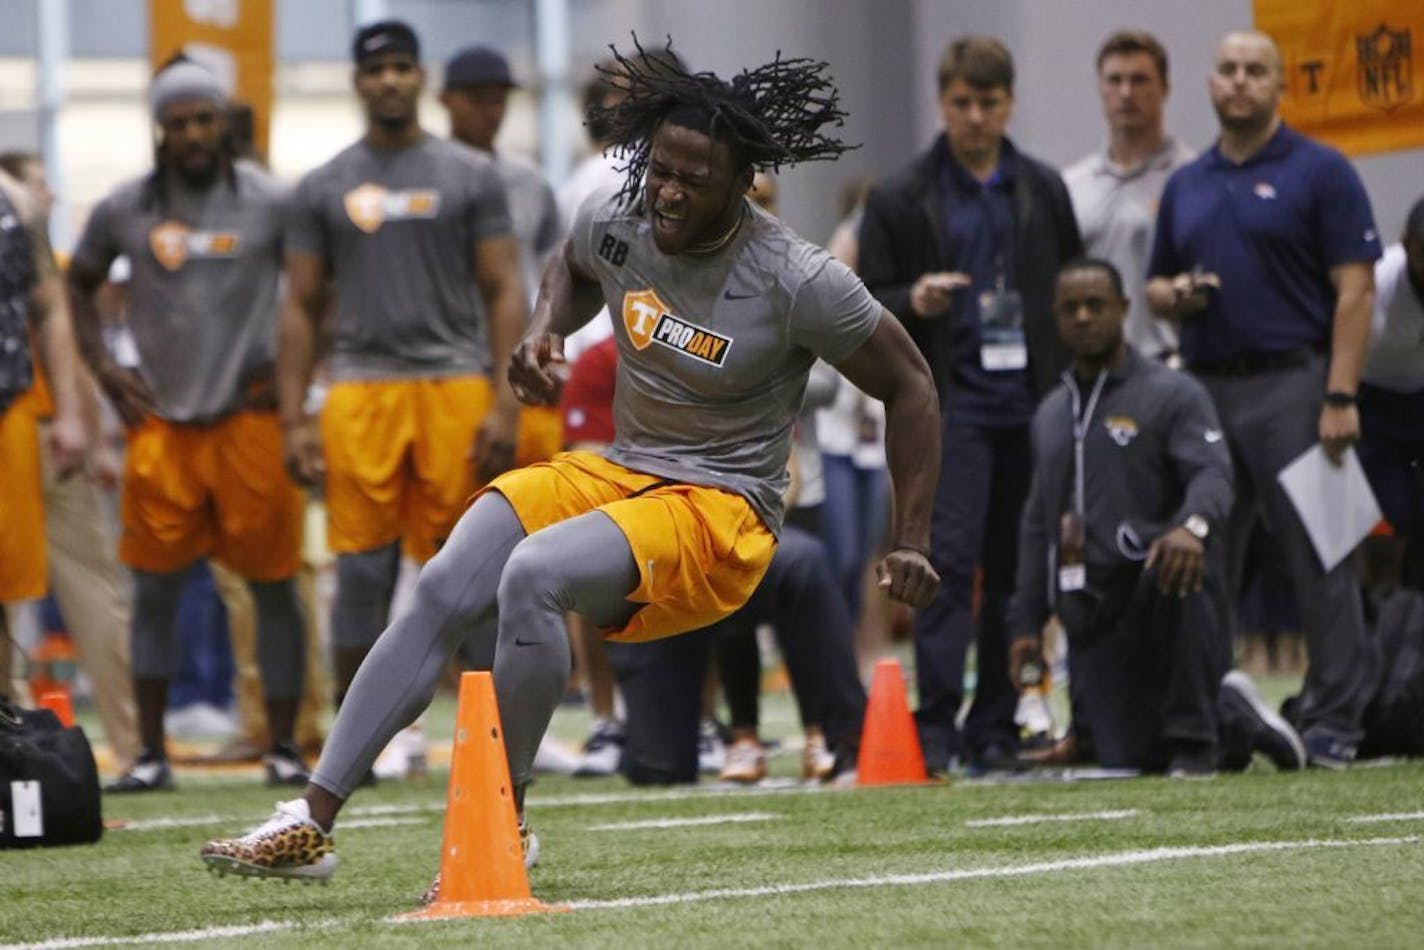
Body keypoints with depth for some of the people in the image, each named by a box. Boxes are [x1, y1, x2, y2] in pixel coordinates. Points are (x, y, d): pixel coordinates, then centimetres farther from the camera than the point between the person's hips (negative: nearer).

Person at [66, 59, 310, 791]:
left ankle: (284, 749, 8)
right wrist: (104, 369, 9)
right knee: (155, 589, 2)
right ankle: (151, 753, 8)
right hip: (161, 421, 2)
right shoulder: (124, 210, 4)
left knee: (273, 586, 1)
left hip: (250, 419, -2)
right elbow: (79, 285, 20)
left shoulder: (270, 203, -2)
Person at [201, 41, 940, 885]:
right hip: (617, 471, 6)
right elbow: (572, 271, 26)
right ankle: (314, 821, -11)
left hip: (721, 513, -6)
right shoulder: (614, 223, -1)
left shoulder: (798, 282, -17)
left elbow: (910, 387, -4)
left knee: (532, 576, -32)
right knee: (445, 593, -14)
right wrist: (546, 333, 3)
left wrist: (912, 544, -5)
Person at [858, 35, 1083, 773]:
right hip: (950, 403, -3)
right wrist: (913, 302, -17)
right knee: (950, 561, -13)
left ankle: (994, 728, 11)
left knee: (1015, 571, 5)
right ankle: (936, 725, -14)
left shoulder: (1044, 193, 12)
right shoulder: (901, 200, 4)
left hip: (1031, 406, 3)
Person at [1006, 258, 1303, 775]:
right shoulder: (1051, 414, 21)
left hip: (1156, 595, -5)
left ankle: (1193, 737, -24)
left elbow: (1213, 474, -15)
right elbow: (1037, 525, 24)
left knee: (1171, 574, -41)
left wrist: (1193, 524, -37)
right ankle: (1232, 721, 24)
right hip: (1088, 611, 5)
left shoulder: (1173, 394, 2)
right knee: (1124, 760, -7)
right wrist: (1026, 623, 17)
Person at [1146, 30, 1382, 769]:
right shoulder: (1186, 186, 16)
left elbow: (1354, 290, -7)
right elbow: (1155, 286, 24)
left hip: (1291, 383, -6)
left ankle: (1334, 722, -2)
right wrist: (1175, 295, -2)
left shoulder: (1319, 173, -1)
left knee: (1319, 560, -5)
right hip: (1204, 390, 6)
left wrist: (1340, 397, -15)